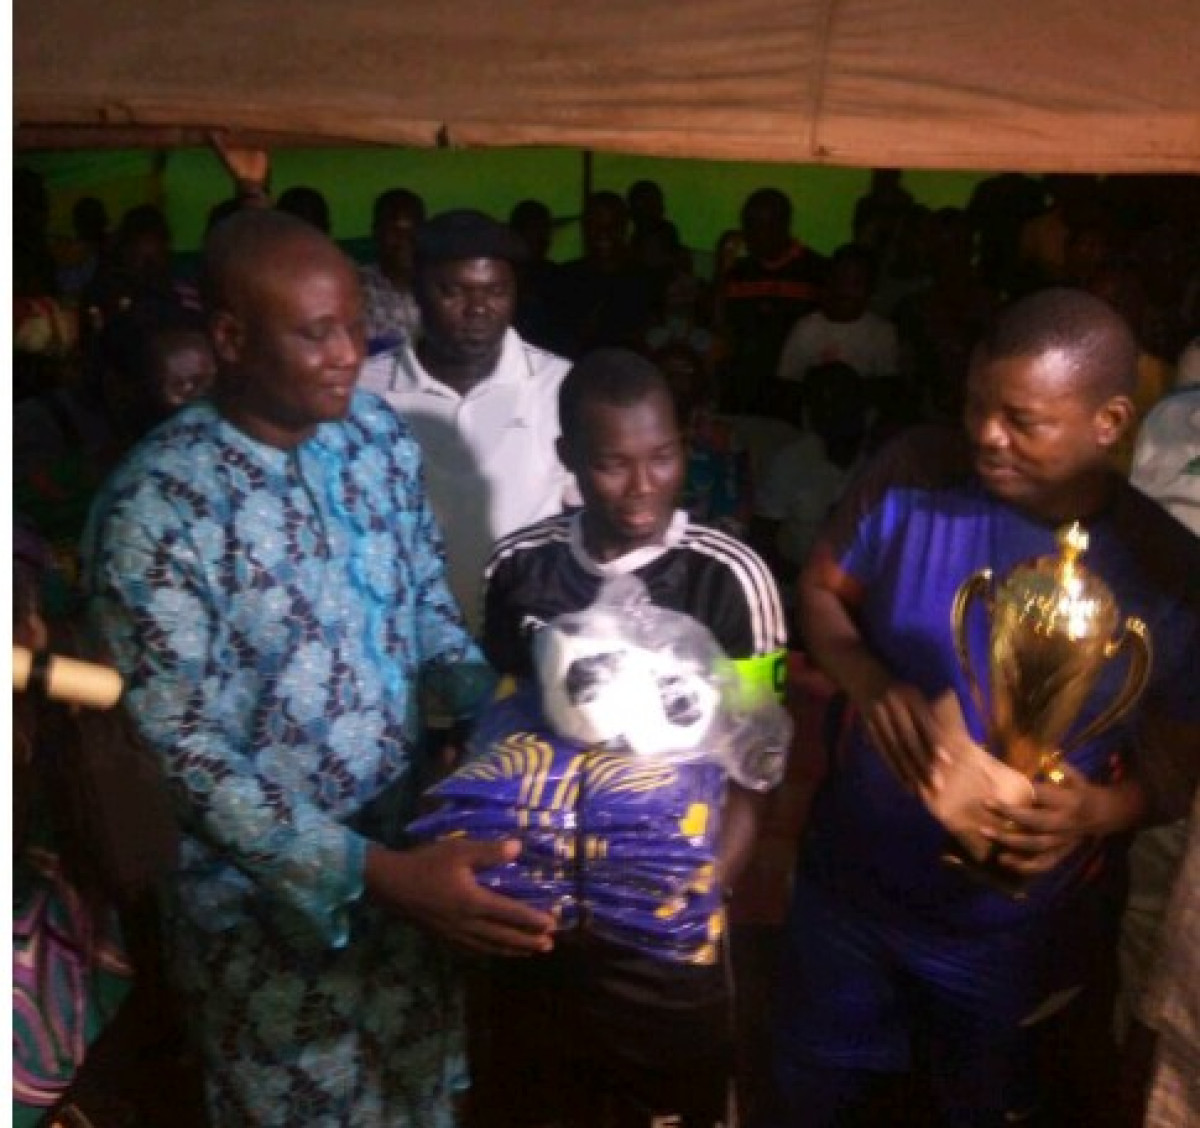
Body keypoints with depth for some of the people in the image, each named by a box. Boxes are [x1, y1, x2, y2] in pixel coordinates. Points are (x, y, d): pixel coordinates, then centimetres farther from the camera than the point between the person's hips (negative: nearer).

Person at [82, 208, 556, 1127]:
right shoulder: (154, 509, -23)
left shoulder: (377, 434, -6)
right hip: (269, 897, -4)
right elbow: (191, 752, -22)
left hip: (409, 852, 5)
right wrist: (378, 874, -29)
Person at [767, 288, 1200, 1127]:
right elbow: (820, 591, -4)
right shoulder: (914, 476, -17)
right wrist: (868, 683, -25)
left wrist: (1101, 809, -29)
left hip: (1017, 931, -1)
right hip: (848, 882, 1)